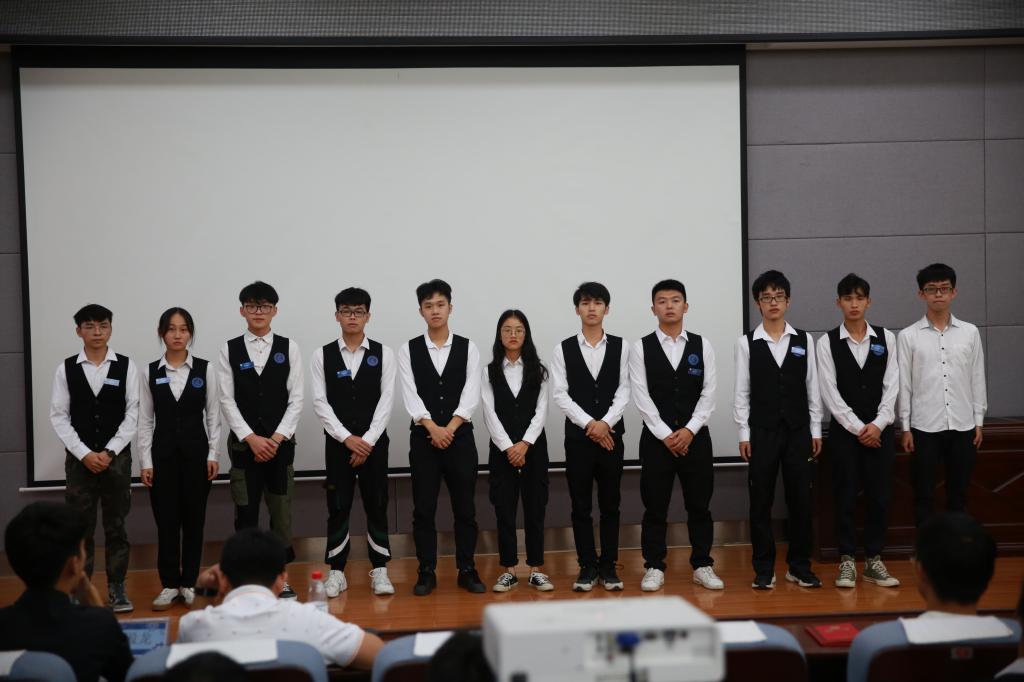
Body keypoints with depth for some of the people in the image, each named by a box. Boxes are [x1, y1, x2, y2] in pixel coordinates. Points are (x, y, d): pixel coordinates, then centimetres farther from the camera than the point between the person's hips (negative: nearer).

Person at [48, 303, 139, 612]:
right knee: (80, 528, 4)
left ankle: (117, 588, 15)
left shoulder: (126, 366, -1)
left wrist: (109, 452, -10)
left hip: (117, 457, 0)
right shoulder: (66, 368, 1)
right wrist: (84, 454, -9)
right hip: (79, 458, 0)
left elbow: (133, 414, -3)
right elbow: (58, 416, 0)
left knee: (116, 526, 7)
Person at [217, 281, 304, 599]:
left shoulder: (288, 347, 2)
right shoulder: (230, 350, 3)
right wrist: (252, 438, -10)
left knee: (281, 511, 5)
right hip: (244, 442, 0)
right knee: (246, 513, 4)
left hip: (280, 442, 0)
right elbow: (227, 400, -1)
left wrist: (277, 438, -10)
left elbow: (296, 398, -1)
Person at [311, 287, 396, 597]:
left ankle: (380, 571, 11)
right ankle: (336, 572, 12)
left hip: (374, 441, 0)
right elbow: (320, 402, -3)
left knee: (377, 506, 3)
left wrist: (368, 440, -12)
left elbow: (386, 399, -4)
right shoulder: (322, 355, 2)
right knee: (338, 508, 4)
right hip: (338, 442, 0)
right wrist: (348, 438, -12)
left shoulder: (383, 353, 2)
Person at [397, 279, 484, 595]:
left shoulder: (468, 348, 4)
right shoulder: (408, 350, 3)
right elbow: (410, 396, -6)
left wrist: (450, 428, -16)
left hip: (461, 437, 0)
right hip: (423, 438, 0)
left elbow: (471, 394, -5)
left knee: (465, 508, 5)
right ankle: (426, 573, 12)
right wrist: (432, 428, -18)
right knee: (424, 509, 3)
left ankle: (467, 571, 14)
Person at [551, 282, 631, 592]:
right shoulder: (563, 349, 2)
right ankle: (588, 567, 13)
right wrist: (589, 423, -12)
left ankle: (608, 566, 14)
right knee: (580, 505, 4)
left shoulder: (620, 346, 3)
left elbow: (624, 391, -1)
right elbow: (560, 394, -4)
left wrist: (606, 422, -14)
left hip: (611, 433, 0)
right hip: (577, 435, 0)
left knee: (610, 504, 6)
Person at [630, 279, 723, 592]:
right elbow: (641, 396, -6)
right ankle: (654, 568, 12)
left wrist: (689, 430, -10)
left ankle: (702, 566, 17)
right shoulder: (641, 347, 0)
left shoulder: (702, 346, 5)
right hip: (656, 437, -1)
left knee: (699, 505, 7)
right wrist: (665, 434, -11)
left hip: (695, 436, 2)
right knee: (655, 506, 3)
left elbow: (708, 393, 0)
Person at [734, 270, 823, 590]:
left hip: (798, 430, 2)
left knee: (800, 499, 5)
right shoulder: (747, 342, 0)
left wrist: (816, 431, 3)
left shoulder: (803, 340, 4)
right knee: (761, 501, 3)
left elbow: (812, 388, 6)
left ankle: (799, 566, 17)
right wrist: (743, 434, -4)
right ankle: (764, 569, 13)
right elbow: (742, 392, 0)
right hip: (762, 431, -1)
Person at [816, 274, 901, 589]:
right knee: (845, 497, 2)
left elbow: (891, 386, 2)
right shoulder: (827, 342, -1)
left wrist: (878, 424, -9)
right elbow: (830, 392, -5)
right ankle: (847, 562, 11)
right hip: (844, 430, -2)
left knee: (879, 497, 4)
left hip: (880, 430, 2)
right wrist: (858, 428, -10)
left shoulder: (886, 338, 5)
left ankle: (874, 561, 15)